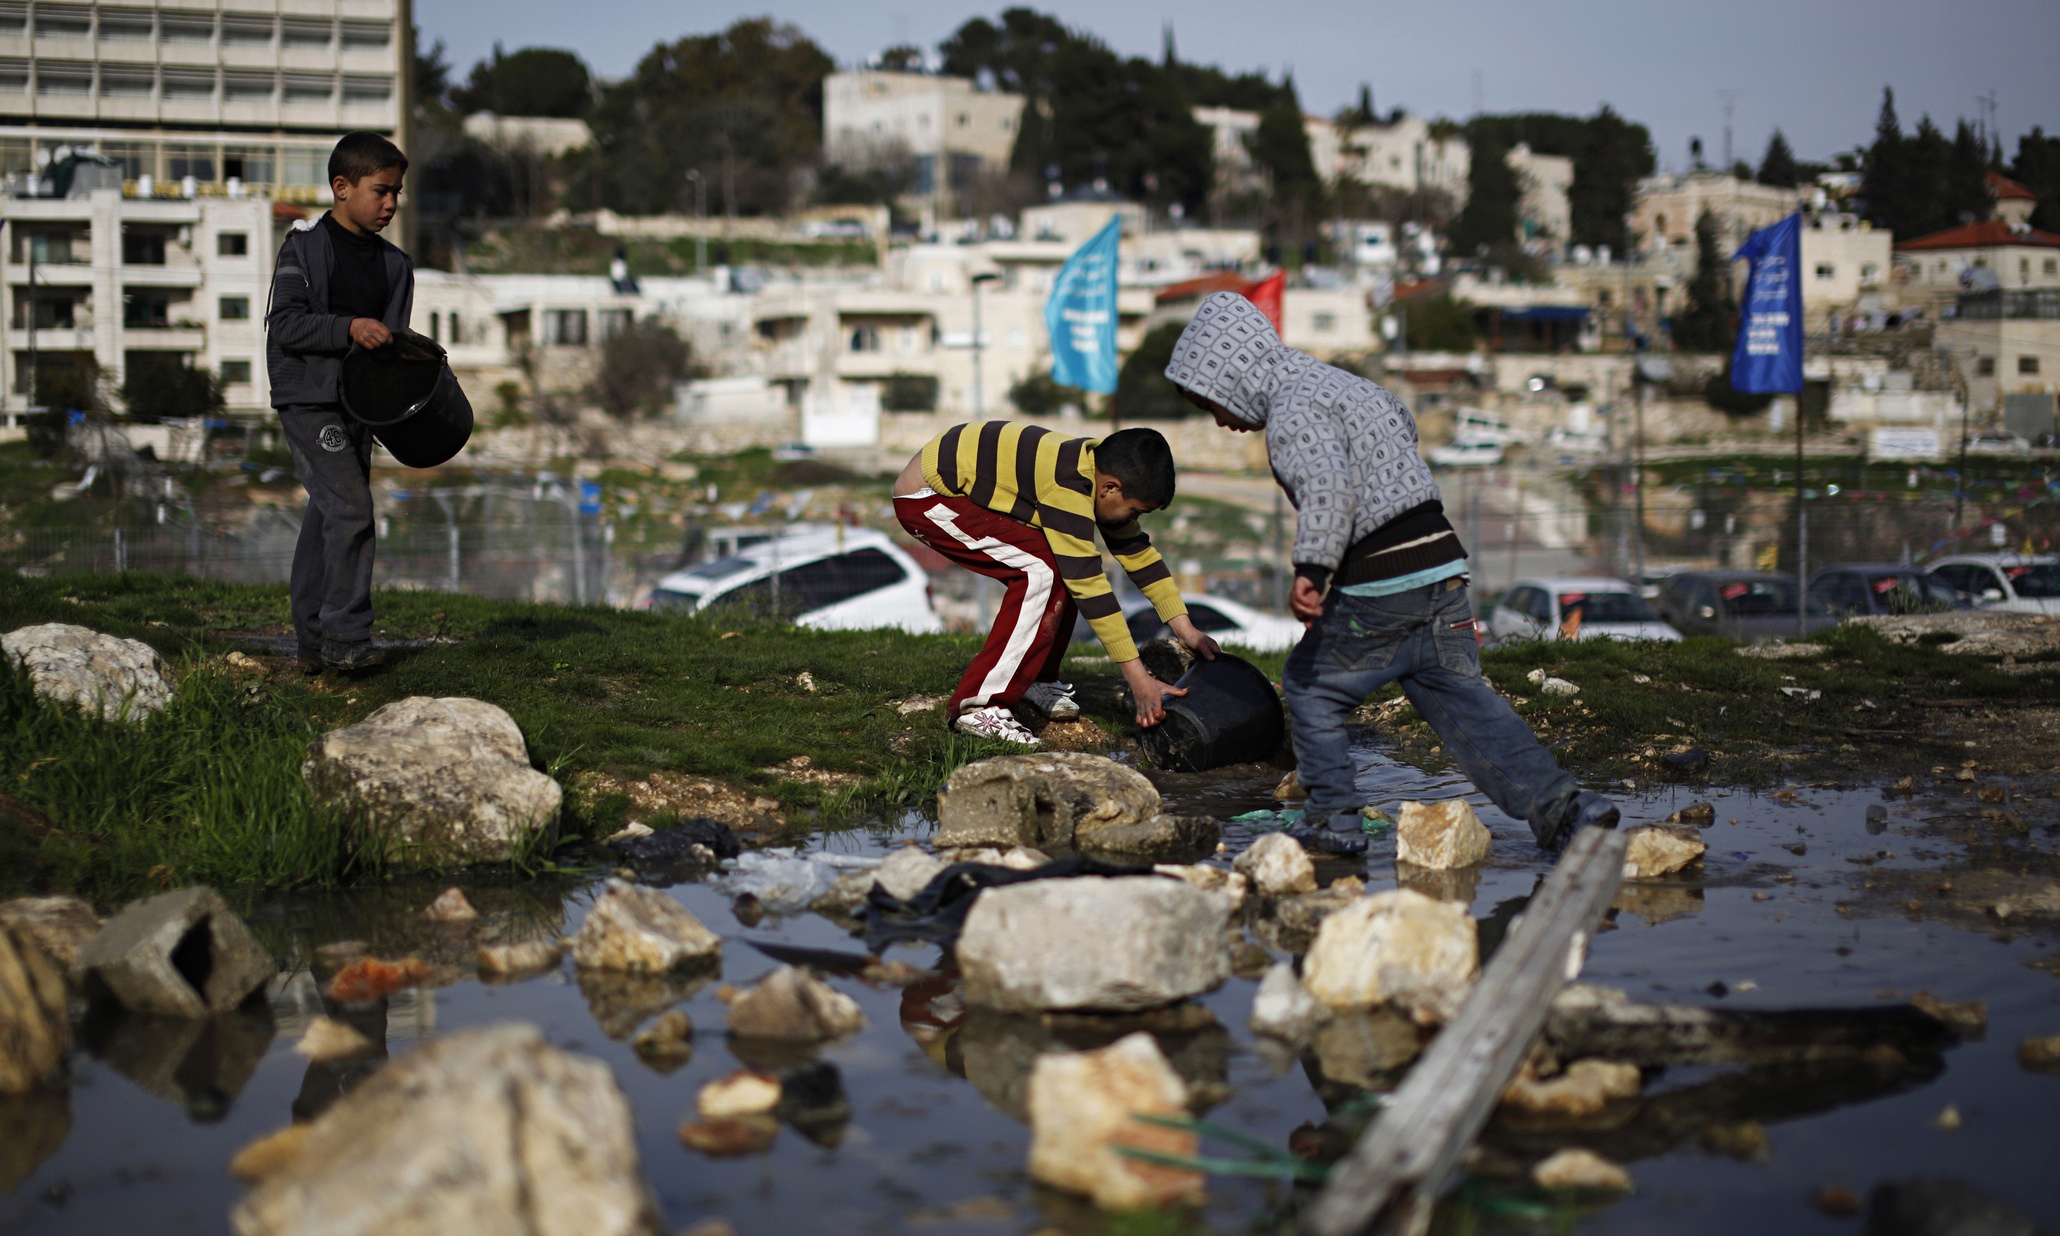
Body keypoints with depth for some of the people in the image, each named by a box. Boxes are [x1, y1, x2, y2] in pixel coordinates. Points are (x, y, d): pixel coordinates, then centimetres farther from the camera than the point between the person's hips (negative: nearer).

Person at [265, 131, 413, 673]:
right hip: (309, 399, -7)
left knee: (325, 517, 10)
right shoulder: (305, 246, -6)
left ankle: (314, 639, 16)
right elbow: (285, 323, -13)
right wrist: (348, 327, -25)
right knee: (350, 507, -16)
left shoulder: (393, 264, 12)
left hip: (358, 402, 7)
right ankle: (345, 637, -12)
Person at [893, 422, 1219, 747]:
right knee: (1040, 570, -21)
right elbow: (1090, 586, -30)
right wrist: (1137, 678, -28)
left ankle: (1034, 680, 17)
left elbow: (1138, 554, 7)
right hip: (924, 497, -10)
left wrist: (1186, 631, 3)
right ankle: (979, 707, -19)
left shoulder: (1104, 469, -1)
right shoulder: (1068, 488, -30)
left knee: (1065, 570, 5)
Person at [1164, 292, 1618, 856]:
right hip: (1444, 563, 8)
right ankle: (1559, 804, -4)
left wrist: (1311, 568, -39)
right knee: (1462, 698, 8)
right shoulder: (1337, 382, 19)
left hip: (1382, 586, -8)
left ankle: (1333, 819, 14)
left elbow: (1327, 485, -31)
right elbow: (1402, 421, 41)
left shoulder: (1293, 411, -11)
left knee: (1311, 686, 12)